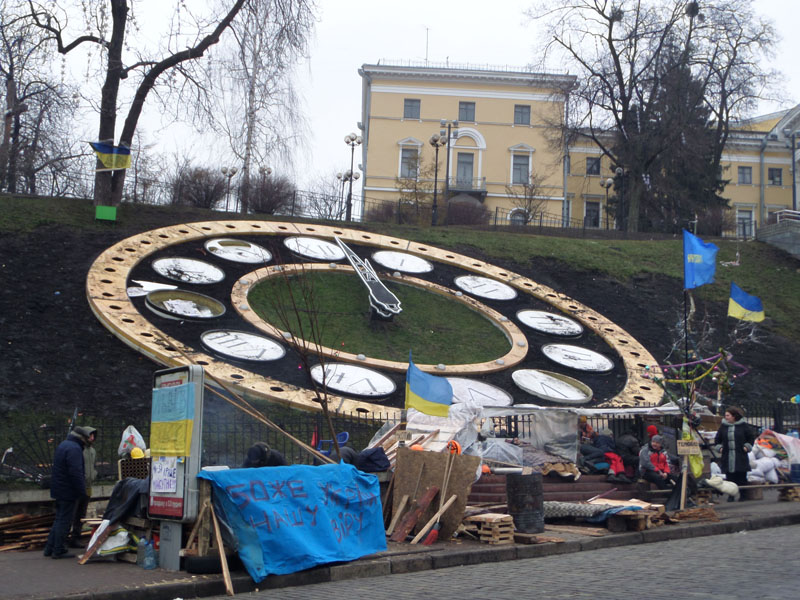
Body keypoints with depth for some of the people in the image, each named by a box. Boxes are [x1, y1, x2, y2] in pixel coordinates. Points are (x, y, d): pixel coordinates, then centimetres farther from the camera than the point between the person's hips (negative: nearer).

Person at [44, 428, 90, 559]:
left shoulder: (63, 445, 13)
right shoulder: (74, 449, -20)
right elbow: (76, 473, -25)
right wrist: (82, 492, -20)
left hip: (59, 489, 10)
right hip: (68, 492, -10)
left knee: (59, 519, 17)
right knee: (64, 521, -2)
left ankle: (49, 548, 21)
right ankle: (59, 550, 3)